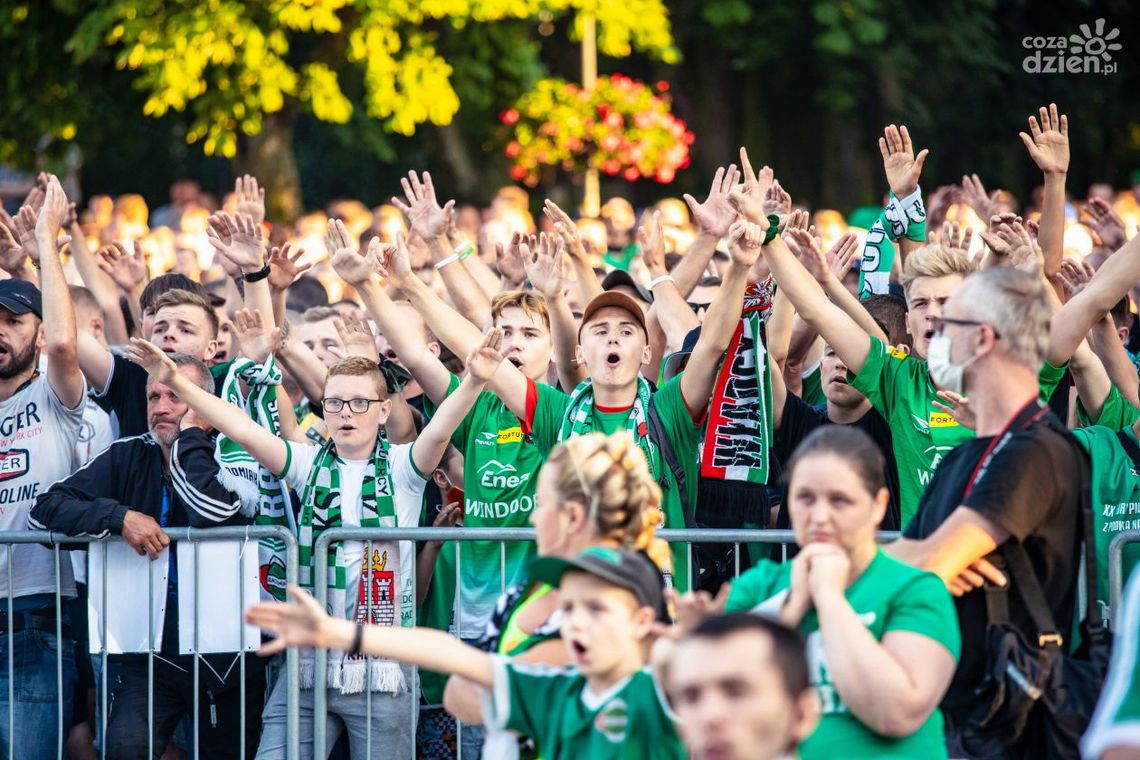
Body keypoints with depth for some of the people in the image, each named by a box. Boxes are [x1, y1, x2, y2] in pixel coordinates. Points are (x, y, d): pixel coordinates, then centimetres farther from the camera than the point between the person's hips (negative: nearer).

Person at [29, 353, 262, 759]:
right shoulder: (128, 457, 4)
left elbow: (213, 513, -27)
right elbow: (45, 509, -2)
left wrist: (191, 436, -12)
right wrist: (119, 516, -18)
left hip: (226, 654, -1)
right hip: (152, 652, 1)